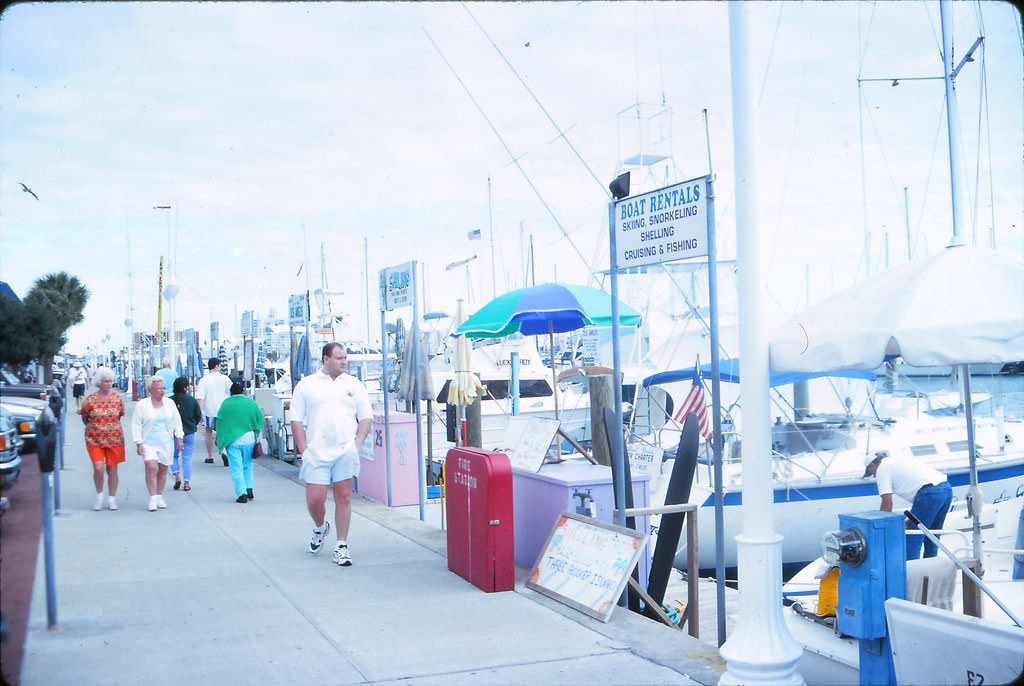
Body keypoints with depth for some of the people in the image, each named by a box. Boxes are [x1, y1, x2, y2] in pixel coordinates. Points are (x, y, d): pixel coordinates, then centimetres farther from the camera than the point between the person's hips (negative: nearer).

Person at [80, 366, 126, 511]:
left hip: (115, 439, 2)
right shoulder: (90, 399, -2)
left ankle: (112, 498, 18)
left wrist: (112, 427, 12)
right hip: (94, 439, -2)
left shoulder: (117, 398, 3)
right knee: (98, 468, -13)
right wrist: (93, 427, 13)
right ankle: (99, 495, 11)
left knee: (112, 469, 5)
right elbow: (84, 417, 12)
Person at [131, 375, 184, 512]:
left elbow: (177, 421, 16)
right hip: (148, 443, -3)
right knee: (151, 468, -16)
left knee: (163, 470, 5)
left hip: (166, 443, 3)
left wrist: (179, 438, 8)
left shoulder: (169, 403, 10)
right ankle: (153, 498, -10)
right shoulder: (142, 405, -1)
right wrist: (138, 443, -6)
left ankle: (160, 496, 19)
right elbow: (136, 425, 0)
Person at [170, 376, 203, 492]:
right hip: (189, 433, 0)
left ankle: (177, 477, 0)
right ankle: (187, 483, 5)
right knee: (187, 458, 7)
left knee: (173, 455, 18)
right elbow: (198, 416, 2)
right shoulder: (192, 400, -5)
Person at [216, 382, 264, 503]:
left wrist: (218, 438, 12)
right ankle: (249, 490, 9)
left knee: (236, 468, 1)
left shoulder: (225, 404, -1)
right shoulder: (251, 402, 3)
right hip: (249, 439, 2)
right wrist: (256, 433, 19)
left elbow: (220, 422, 2)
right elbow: (260, 418, 6)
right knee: (247, 466, 18)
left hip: (232, 440, -2)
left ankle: (242, 494, -6)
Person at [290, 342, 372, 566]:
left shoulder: (354, 385, 12)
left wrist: (357, 444, -1)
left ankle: (342, 546, 8)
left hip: (346, 453, 1)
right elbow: (297, 421, 6)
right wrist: (304, 450, -3)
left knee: (344, 498, -1)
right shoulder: (306, 386, 7)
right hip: (316, 453, -1)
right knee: (314, 500, -2)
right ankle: (320, 527, 30)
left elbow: (366, 418, 12)